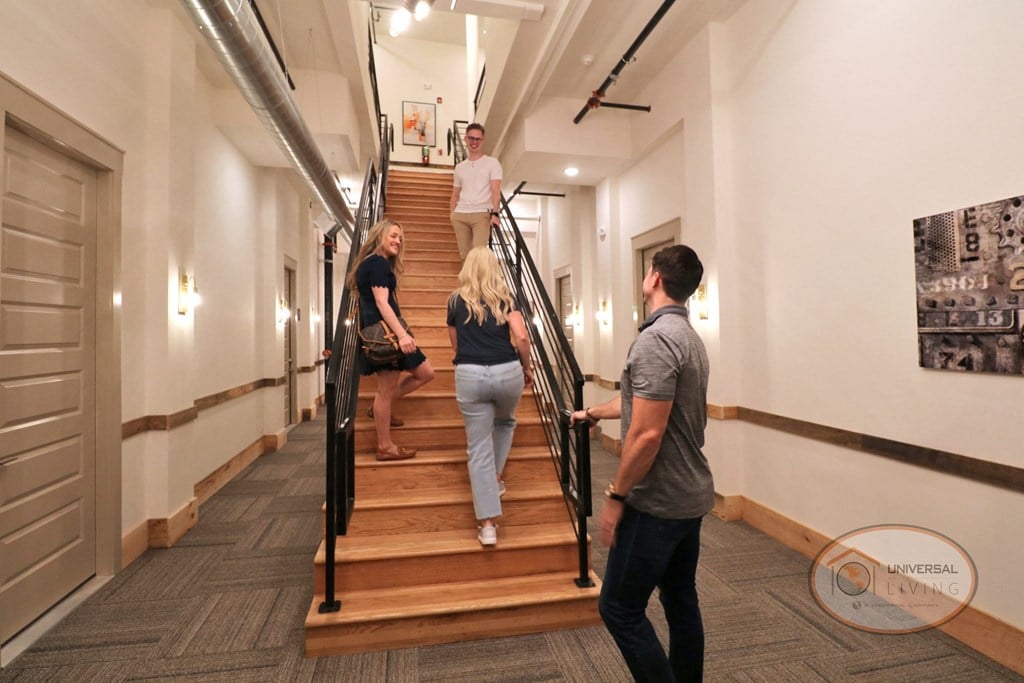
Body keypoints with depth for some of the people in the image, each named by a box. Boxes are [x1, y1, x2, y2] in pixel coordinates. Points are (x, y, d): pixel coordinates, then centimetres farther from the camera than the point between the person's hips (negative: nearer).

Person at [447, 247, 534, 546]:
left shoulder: (456, 300, 14)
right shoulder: (505, 298, 10)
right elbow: (522, 337, -3)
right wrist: (527, 367, 13)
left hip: (470, 375, 0)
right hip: (507, 372, 1)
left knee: (478, 448, 4)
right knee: (505, 423, 32)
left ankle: (487, 525, 6)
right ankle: (495, 479, 37)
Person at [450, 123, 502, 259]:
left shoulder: (492, 162, 7)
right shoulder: (459, 167, 19)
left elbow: (495, 191, -4)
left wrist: (495, 213, -18)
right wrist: (452, 215, 8)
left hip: (481, 214, -4)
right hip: (460, 214, 4)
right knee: (464, 254, 3)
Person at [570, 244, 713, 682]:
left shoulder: (656, 338, -21)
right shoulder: (690, 337, 9)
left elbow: (647, 433, -26)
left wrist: (616, 497, -15)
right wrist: (593, 413, 33)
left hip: (657, 503, -9)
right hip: (691, 496, 9)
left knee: (620, 608, 5)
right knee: (681, 602, 20)